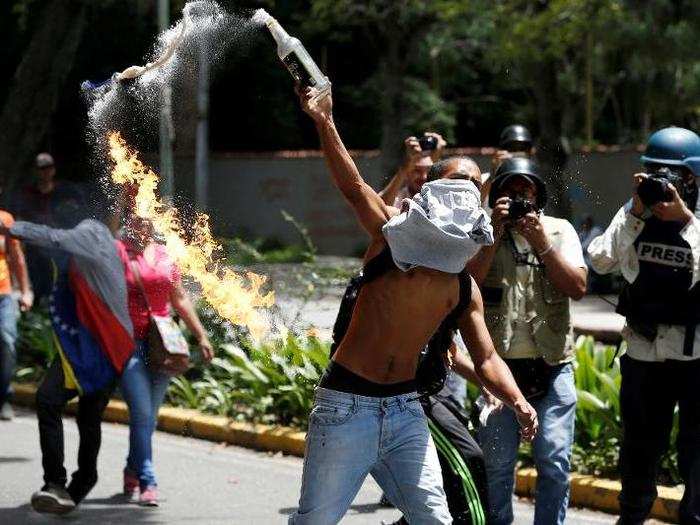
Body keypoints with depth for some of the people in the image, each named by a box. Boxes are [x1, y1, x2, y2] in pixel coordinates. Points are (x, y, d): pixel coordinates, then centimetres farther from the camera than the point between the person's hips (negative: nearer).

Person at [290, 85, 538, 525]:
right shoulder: (391, 238, -5)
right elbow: (354, 187, -18)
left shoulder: (464, 290, 7)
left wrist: (518, 401, -12)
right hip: (346, 406, -4)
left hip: (404, 410, 4)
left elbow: (487, 359, 7)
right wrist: (325, 122, -32)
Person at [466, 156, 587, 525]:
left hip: (552, 367, 1)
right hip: (500, 365, 0)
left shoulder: (559, 230, 9)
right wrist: (496, 235, -12)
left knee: (554, 462, -3)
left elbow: (578, 287, -2)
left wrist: (541, 243, -9)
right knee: (496, 463, 2)